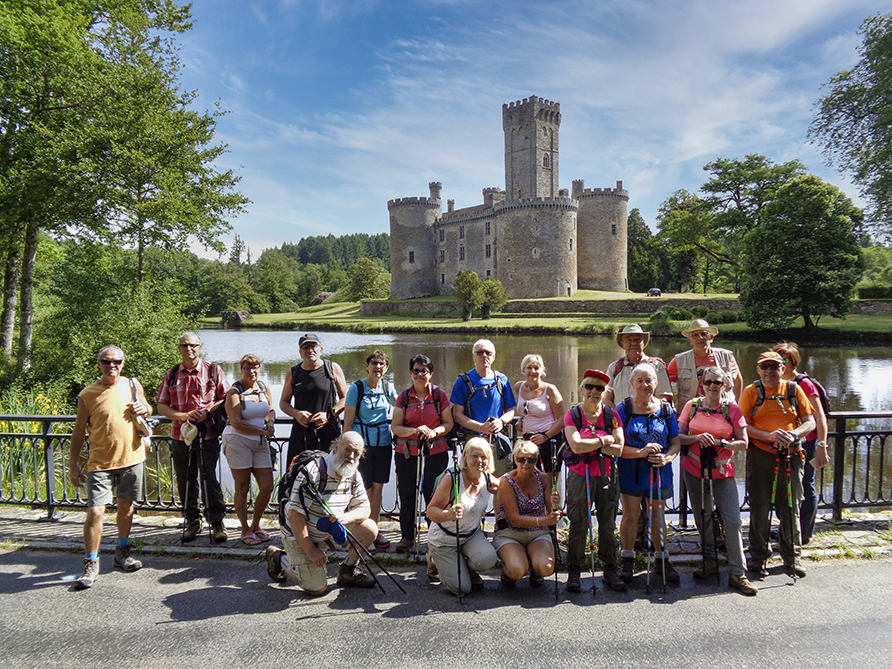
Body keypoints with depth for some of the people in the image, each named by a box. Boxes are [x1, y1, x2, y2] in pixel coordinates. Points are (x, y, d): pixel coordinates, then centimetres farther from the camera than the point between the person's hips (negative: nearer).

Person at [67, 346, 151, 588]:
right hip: (101, 463, -3)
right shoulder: (87, 395, -5)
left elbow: (148, 409, 18)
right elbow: (79, 432, 0)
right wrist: (73, 465, -2)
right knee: (95, 511, -10)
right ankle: (91, 564, 6)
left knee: (126, 505, 15)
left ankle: (122, 552, 34)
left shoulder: (133, 385, 2)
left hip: (132, 458, 3)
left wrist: (144, 409, -6)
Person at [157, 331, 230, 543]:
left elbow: (226, 398, 2)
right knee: (185, 480, 9)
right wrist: (184, 416, -9)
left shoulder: (213, 370, 3)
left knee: (209, 478, -5)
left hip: (208, 434, -3)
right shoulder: (171, 374, 9)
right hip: (180, 435, 3)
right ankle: (192, 521, 24)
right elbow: (162, 406, 7)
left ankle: (217, 522, 7)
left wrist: (206, 412, -14)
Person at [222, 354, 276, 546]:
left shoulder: (264, 387, 10)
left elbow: (271, 410, 23)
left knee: (267, 487, 2)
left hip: (260, 443, 5)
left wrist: (270, 421, 1)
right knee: (242, 489, 1)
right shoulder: (234, 392, -6)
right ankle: (245, 530, 17)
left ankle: (255, 525, 22)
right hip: (238, 441, -5)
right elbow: (237, 424, -12)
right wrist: (263, 431, -10)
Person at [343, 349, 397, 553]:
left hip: (384, 443, 4)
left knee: (378, 488, 8)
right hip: (362, 443, -4)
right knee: (364, 489, -2)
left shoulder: (387, 388, 5)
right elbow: (348, 422, -5)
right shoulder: (356, 389, -6)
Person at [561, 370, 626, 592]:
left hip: (605, 475, 2)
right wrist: (603, 441, -9)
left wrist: (589, 443, -12)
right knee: (578, 525, 2)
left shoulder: (611, 414, 3)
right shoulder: (572, 414, -2)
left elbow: (618, 449, -7)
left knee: (608, 525, 10)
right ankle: (574, 572, 14)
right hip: (579, 475, -2)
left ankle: (610, 571, 24)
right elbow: (576, 446, -16)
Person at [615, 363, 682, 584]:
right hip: (630, 471, -2)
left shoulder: (666, 409, 2)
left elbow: (676, 442, 4)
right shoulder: (623, 409, -6)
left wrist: (667, 457, -16)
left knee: (658, 515, 13)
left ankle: (662, 561, 29)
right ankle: (628, 561, 19)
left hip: (659, 471, 2)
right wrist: (641, 452, -25)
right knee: (630, 516, 3)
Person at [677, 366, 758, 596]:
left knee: (732, 520, -7)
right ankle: (710, 562, 26)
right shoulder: (692, 406, 2)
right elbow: (678, 437, 2)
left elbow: (743, 443, -1)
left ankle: (737, 573, 1)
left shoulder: (732, 409, -1)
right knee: (702, 518, 10)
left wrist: (720, 442, -18)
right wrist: (697, 438, -16)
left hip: (723, 472, -1)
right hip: (694, 470, 2)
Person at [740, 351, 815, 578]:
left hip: (791, 456, 1)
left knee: (791, 508, 7)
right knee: (759, 507, 4)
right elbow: (744, 426, -3)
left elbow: (810, 422, 7)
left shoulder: (794, 389, 8)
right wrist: (769, 435, -19)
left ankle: (792, 557, 21)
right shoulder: (751, 392, 4)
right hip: (760, 455, -1)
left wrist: (794, 435, -13)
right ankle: (758, 555, 18)